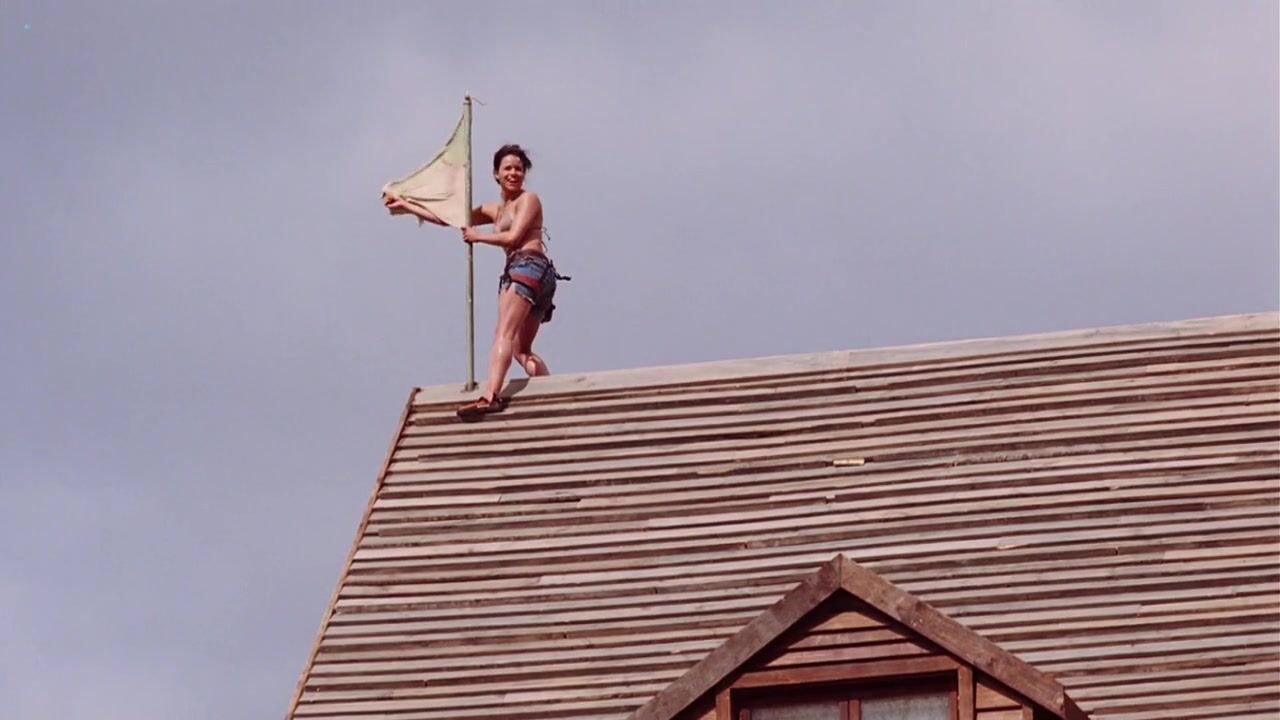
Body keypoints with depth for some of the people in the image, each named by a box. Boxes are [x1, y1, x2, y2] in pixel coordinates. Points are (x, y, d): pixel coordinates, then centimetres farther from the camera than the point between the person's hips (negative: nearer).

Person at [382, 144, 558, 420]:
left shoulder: (528, 199, 5)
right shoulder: (494, 210, 27)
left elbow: (513, 237, -8)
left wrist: (476, 236, 4)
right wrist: (406, 206, 29)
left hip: (529, 266, -9)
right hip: (515, 271, 9)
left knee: (504, 334, -24)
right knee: (522, 350, 5)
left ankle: (491, 396, -39)